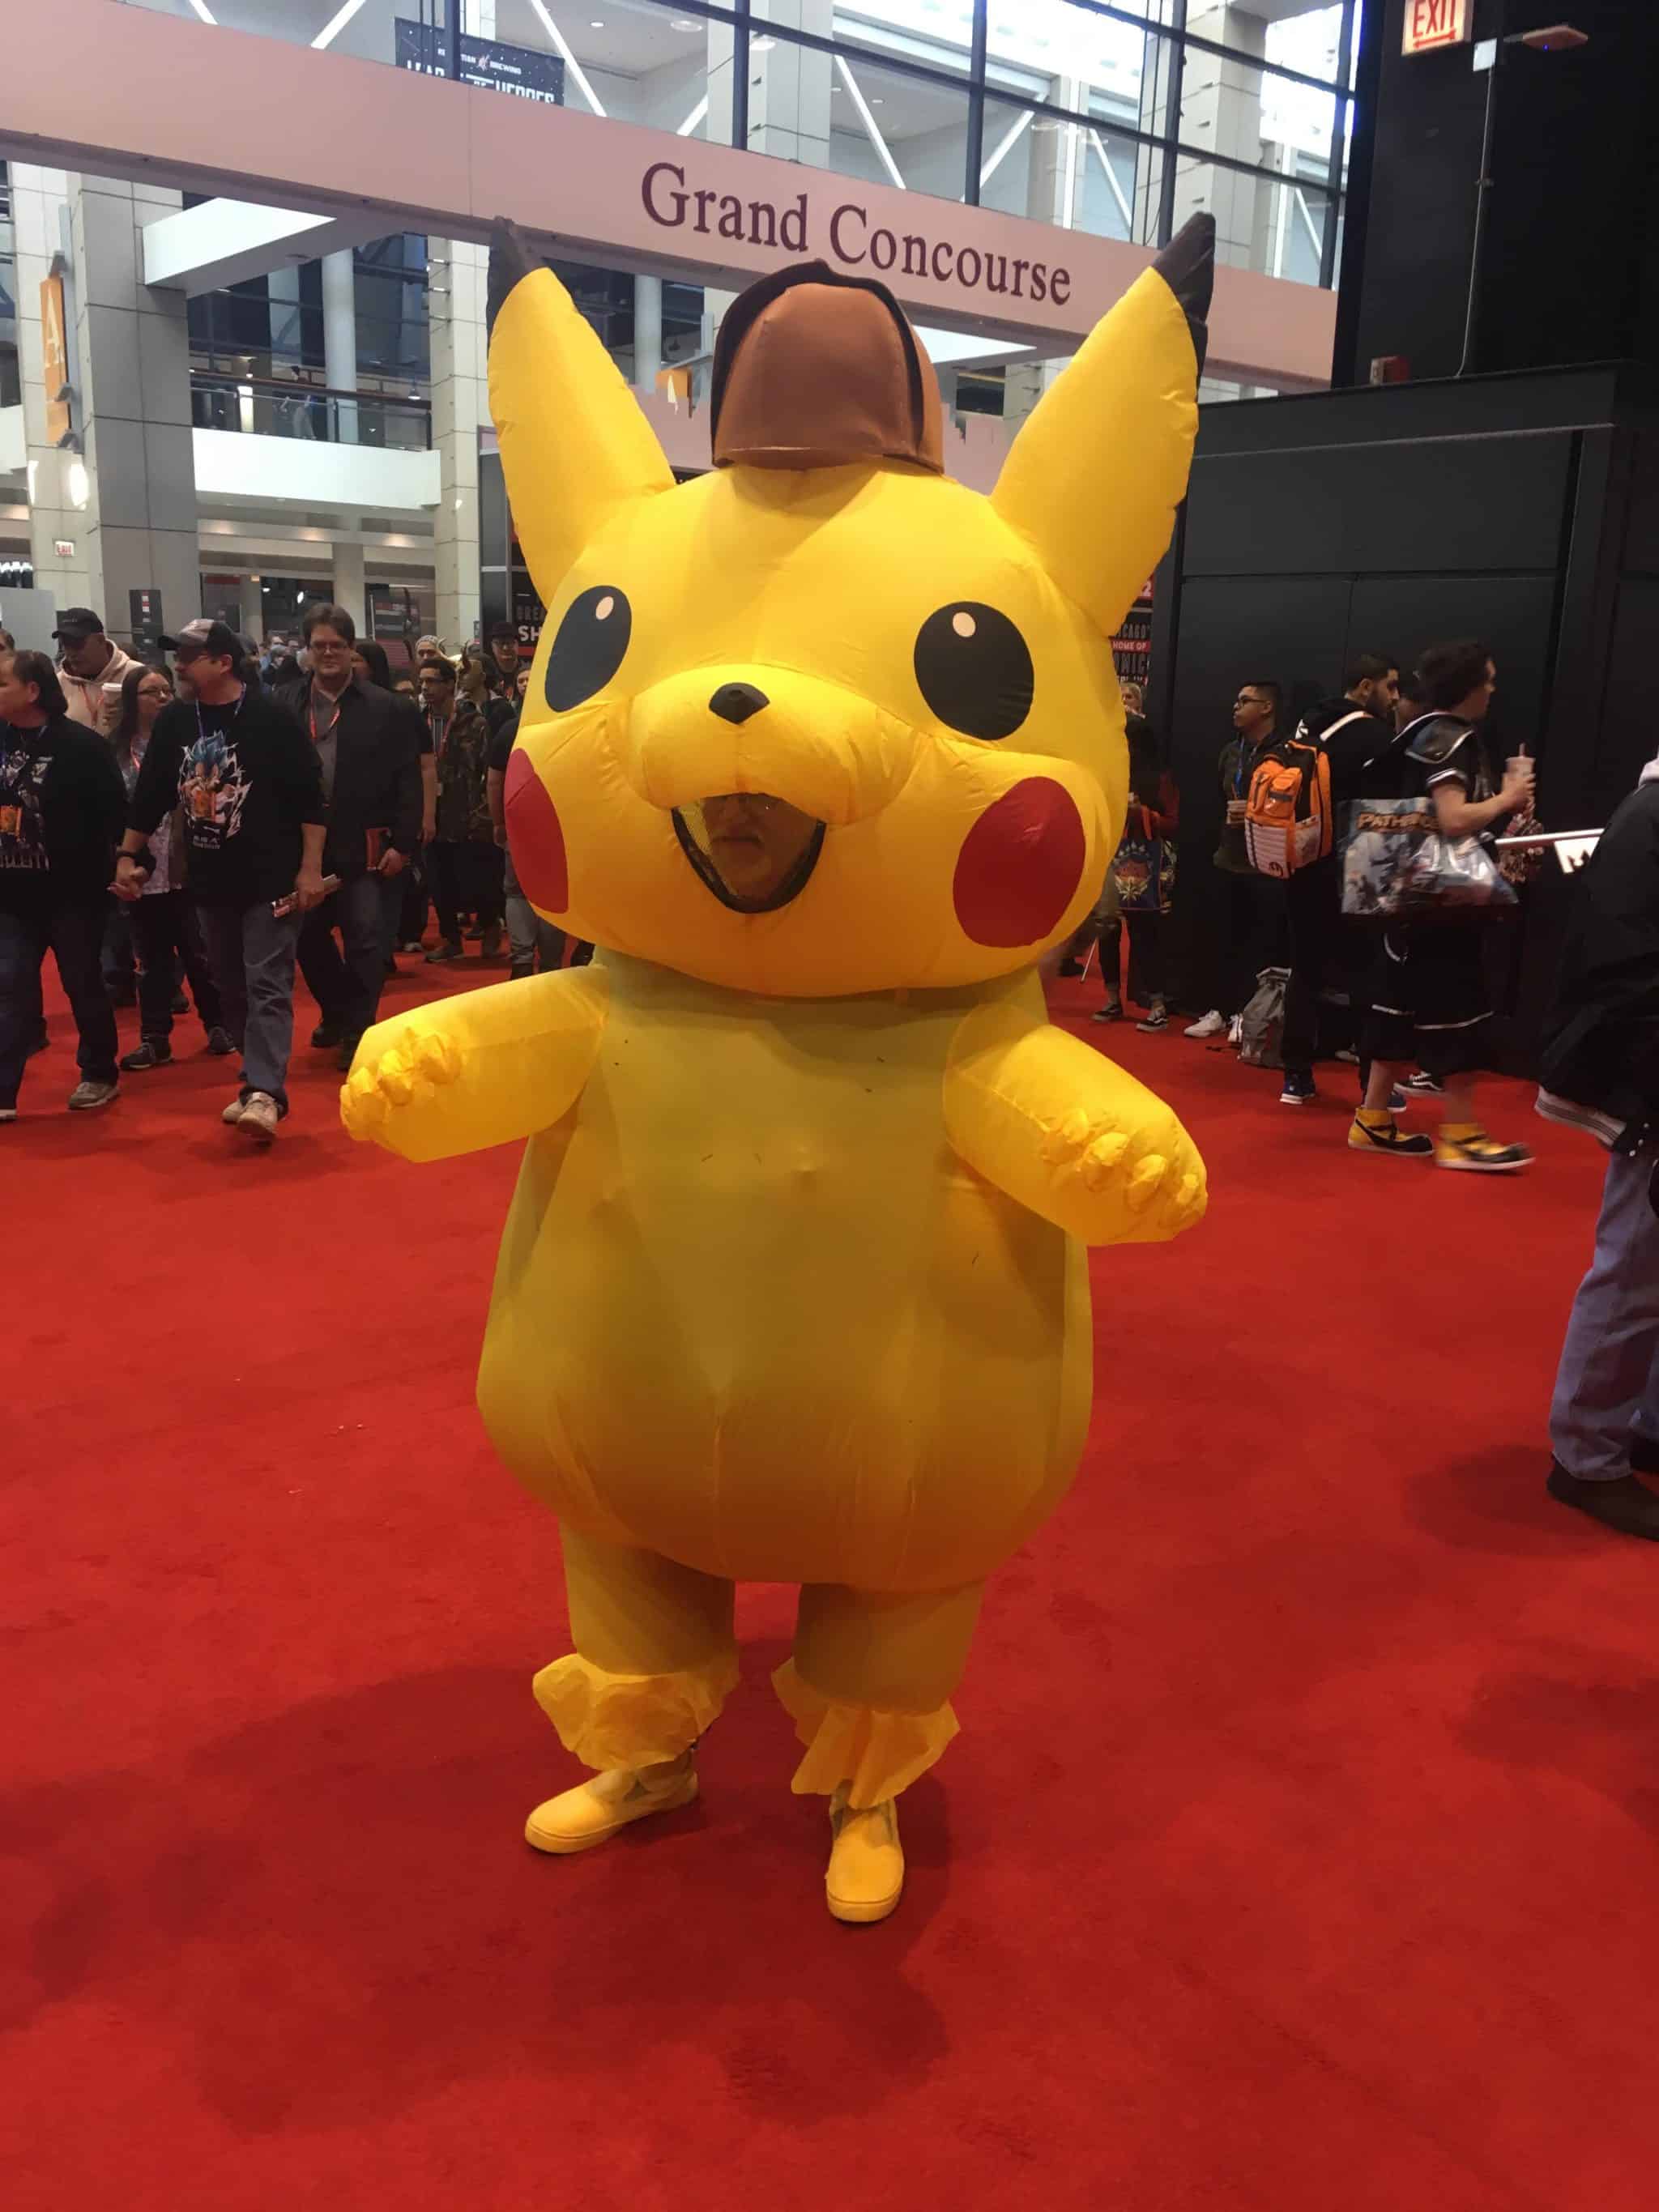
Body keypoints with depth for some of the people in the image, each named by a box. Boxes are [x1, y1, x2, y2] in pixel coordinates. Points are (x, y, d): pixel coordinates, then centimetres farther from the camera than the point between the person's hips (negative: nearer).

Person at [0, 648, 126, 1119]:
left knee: (82, 983, 8)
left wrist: (108, 865, -10)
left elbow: (114, 811, -9)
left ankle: (100, 1074, 25)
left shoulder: (81, 744, -11)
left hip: (72, 889, -4)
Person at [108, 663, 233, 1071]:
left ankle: (217, 1025, 21)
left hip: (186, 864, -1)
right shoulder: (116, 749, 2)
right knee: (152, 957, 10)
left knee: (199, 951, 6)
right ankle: (154, 1038, 18)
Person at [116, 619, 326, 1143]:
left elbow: (309, 796, -11)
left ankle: (265, 1094, -12)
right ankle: (259, 1076, 24)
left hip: (272, 879, -6)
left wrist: (310, 869, -15)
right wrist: (128, 856, 13)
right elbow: (150, 795, 14)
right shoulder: (174, 721, 5)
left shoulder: (271, 717, -11)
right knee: (232, 989, 12)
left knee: (267, 987, -8)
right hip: (210, 881, 6)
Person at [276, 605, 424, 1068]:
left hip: (366, 848, -3)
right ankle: (337, 1012, 34)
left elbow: (407, 781, -4)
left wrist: (403, 843, -10)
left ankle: (357, 1030, 12)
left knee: (367, 941, 0)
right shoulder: (285, 706, 4)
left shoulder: (387, 708, -1)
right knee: (308, 937, 13)